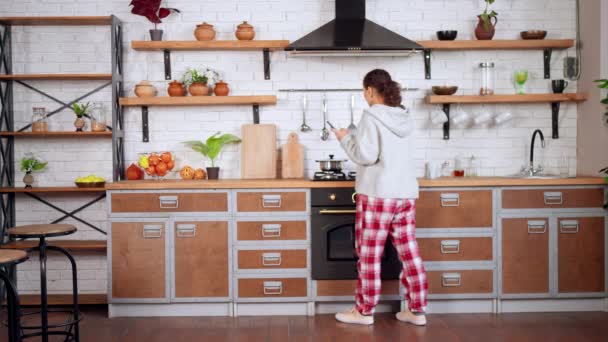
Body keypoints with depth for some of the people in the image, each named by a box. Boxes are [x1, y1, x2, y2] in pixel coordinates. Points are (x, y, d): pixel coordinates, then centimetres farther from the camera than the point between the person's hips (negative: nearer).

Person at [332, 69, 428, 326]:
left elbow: (365, 155, -15)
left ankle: (364, 311, 14)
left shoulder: (371, 117, -11)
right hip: (406, 194, 7)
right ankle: (417, 310, 15)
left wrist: (345, 138, 0)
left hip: (377, 195, -7)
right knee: (409, 253, 10)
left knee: (369, 256, 4)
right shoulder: (405, 118, 10)